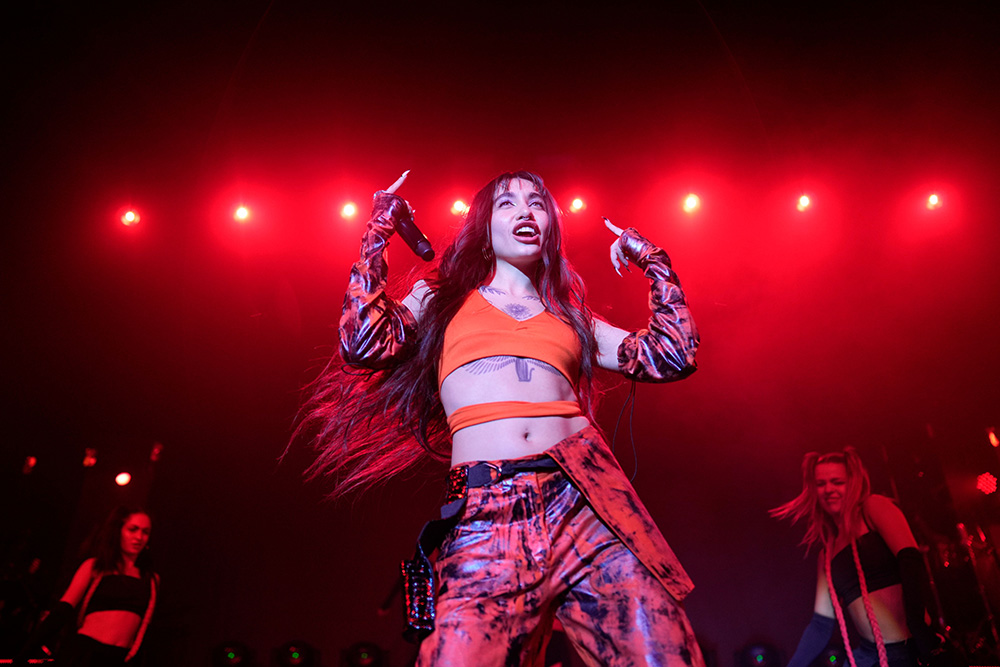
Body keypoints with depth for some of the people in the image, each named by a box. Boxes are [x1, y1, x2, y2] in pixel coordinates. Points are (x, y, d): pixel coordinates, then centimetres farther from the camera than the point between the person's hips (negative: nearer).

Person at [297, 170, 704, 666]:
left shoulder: (571, 317, 25)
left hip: (588, 501, 2)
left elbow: (672, 358, 17)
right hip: (484, 520, -2)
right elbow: (364, 344, 4)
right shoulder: (441, 296, 22)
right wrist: (379, 231, 13)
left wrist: (654, 264, 25)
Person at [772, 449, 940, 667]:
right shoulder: (827, 553, 17)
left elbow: (911, 560, -15)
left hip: (912, 648, -6)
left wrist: (917, 625, -28)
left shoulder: (874, 506, 1)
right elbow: (821, 624, 17)